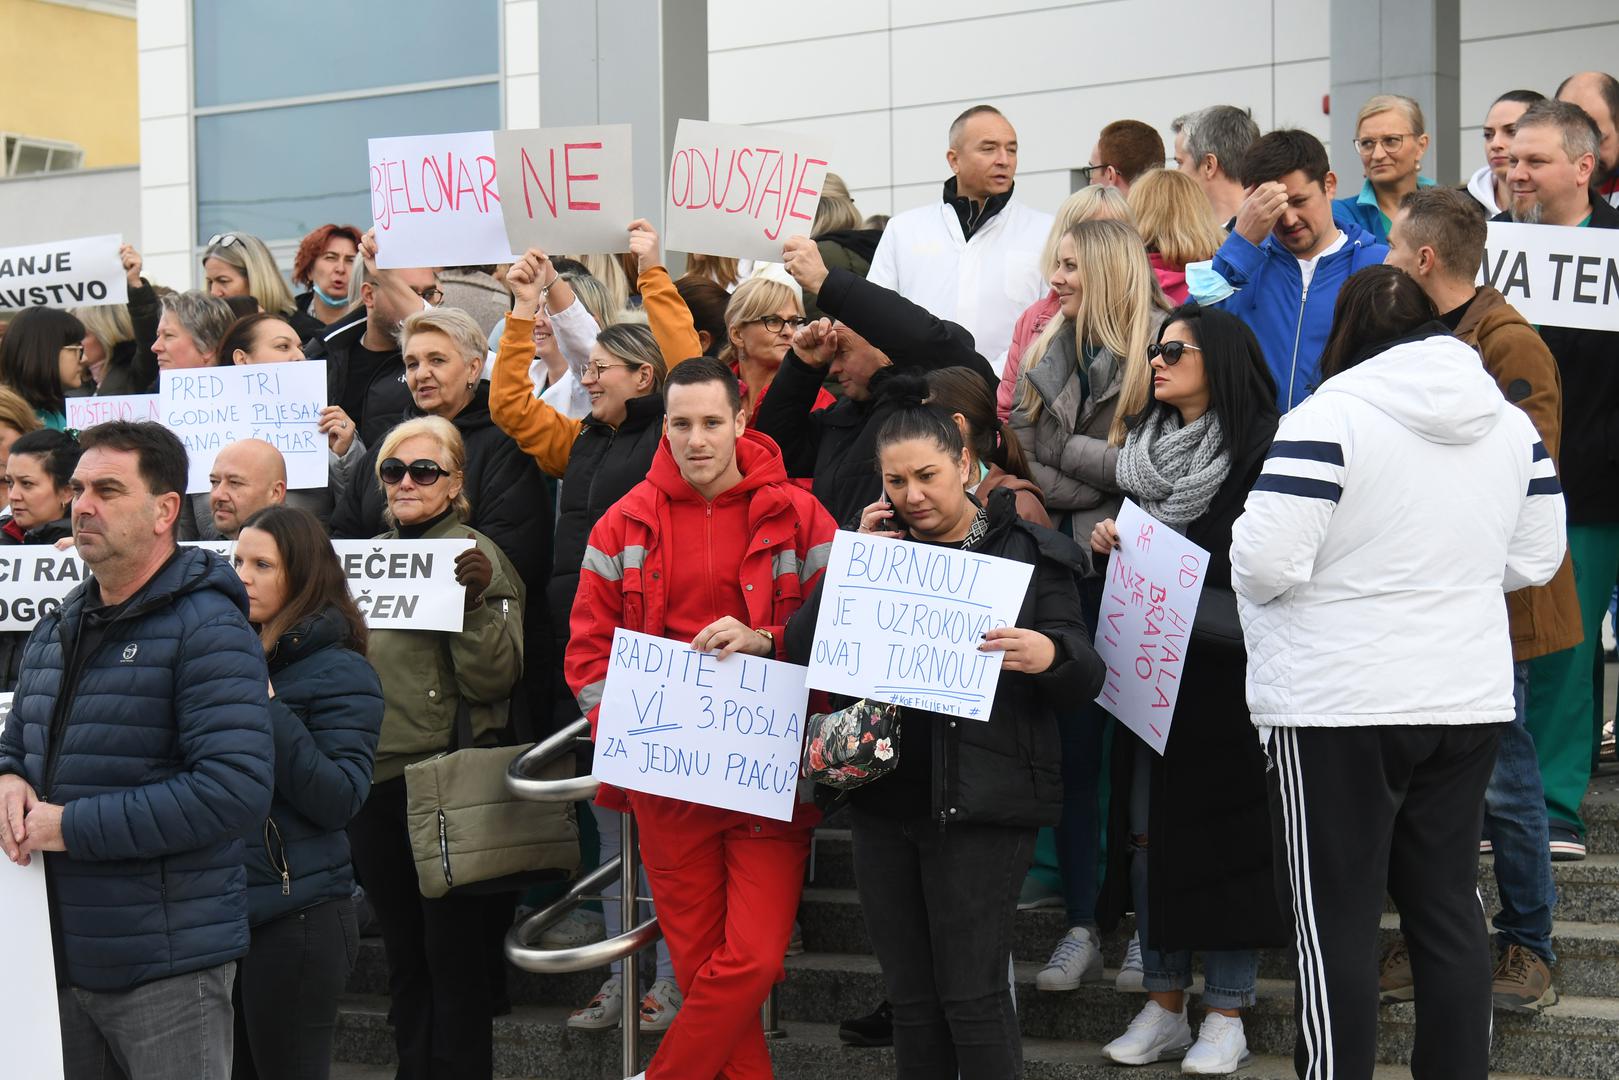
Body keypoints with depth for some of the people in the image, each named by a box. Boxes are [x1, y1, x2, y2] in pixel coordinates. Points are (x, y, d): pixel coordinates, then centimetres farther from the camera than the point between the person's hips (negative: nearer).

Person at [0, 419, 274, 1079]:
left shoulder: (208, 629, -13)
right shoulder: (55, 632, 13)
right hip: (58, 955, 7)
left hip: (166, 970, -7)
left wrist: (75, 826, -20)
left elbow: (237, 790, -23)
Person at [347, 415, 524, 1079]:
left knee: (452, 954, 0)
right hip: (372, 780, 6)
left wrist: (479, 598, -27)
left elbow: (493, 680, -15)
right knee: (403, 956, 15)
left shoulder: (473, 555, -6)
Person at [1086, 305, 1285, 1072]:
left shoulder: (1259, 448, -9)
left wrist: (1193, 596, -18)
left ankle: (1226, 1015, 8)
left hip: (1222, 667, -6)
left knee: (1222, 825, -1)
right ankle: (1164, 1005, 16)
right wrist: (1109, 543, 3)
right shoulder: (1147, 443, 13)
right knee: (1145, 827, 7)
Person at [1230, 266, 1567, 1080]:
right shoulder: (1510, 422, 5)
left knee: (1337, 919, 2)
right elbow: (1533, 560, 11)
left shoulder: (1327, 418, -15)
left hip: (1338, 707, -6)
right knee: (1448, 904, 14)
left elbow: (1266, 565, -20)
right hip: (1469, 700, 6)